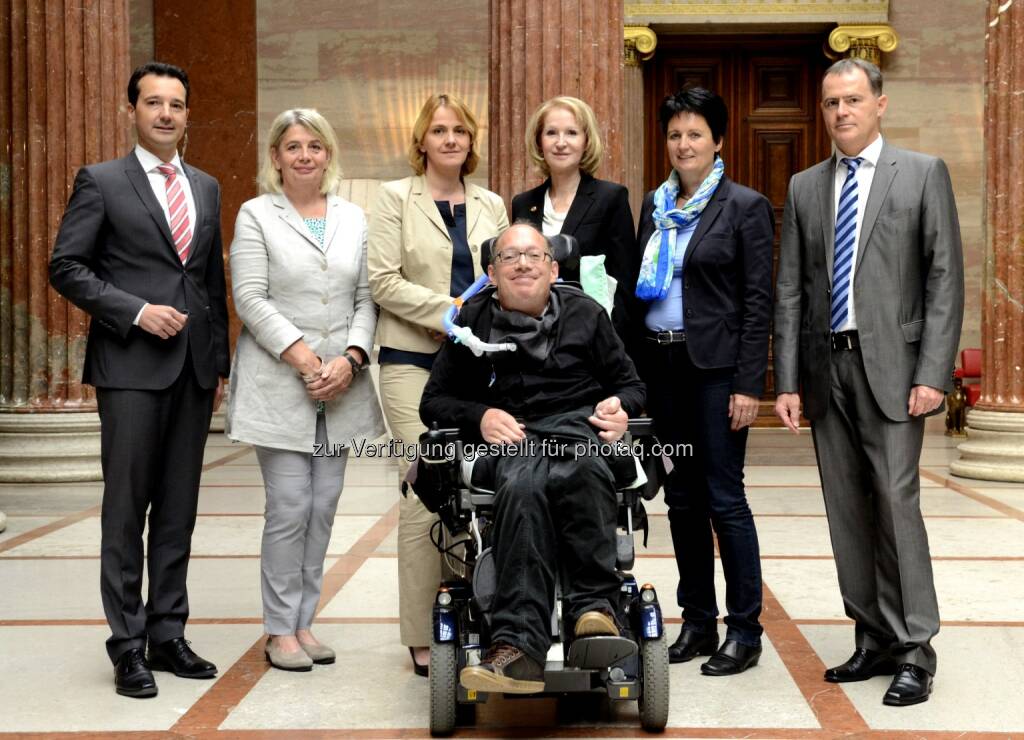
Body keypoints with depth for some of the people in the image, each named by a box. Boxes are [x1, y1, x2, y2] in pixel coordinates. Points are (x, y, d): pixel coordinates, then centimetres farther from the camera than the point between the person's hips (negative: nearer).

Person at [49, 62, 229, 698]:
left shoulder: (207, 188, 15)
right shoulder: (101, 182, 1)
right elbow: (67, 268, -4)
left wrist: (221, 363, 14)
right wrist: (137, 311, -14)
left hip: (194, 367, 5)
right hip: (131, 366, -5)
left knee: (178, 509, 8)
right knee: (127, 506, -1)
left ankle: (168, 635, 17)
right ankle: (128, 646, 6)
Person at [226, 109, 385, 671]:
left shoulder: (353, 218, 12)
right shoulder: (256, 215, 1)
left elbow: (367, 298, 9)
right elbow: (250, 299, -7)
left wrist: (351, 359, -7)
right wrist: (302, 358, -15)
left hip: (341, 380, 4)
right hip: (279, 382, -4)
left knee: (323, 508, 6)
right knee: (289, 508, -5)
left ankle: (303, 621, 17)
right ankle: (280, 630, 6)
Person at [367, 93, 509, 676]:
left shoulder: (491, 205, 17)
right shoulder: (396, 198, 5)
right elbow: (384, 281, -5)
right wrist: (451, 311, -12)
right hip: (415, 361, -4)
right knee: (428, 492, -9)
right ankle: (422, 638, -1)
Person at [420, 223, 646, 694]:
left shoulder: (584, 313, 16)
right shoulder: (474, 322, 16)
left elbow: (631, 385, 21)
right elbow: (433, 401, 18)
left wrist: (620, 407, -3)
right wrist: (479, 416, -3)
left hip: (579, 424, 0)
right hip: (510, 436, 0)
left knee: (580, 471, -40)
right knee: (522, 485, -39)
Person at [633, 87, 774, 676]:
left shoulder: (746, 207, -5)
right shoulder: (655, 204, 12)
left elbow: (758, 301, -8)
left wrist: (749, 385, -14)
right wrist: (635, 371, 9)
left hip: (716, 369, -6)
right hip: (661, 366, 6)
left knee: (724, 499, -4)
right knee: (682, 499, 11)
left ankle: (745, 632, 7)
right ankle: (698, 622, 21)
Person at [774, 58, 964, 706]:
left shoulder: (923, 174, 2)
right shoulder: (805, 188, 13)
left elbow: (946, 280, -3)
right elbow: (790, 290, 11)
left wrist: (933, 375, -11)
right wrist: (788, 380, 4)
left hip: (891, 365, -4)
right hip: (826, 366, 4)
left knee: (896, 502, -9)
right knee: (847, 510, 6)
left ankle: (915, 650, 0)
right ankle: (874, 640, 16)